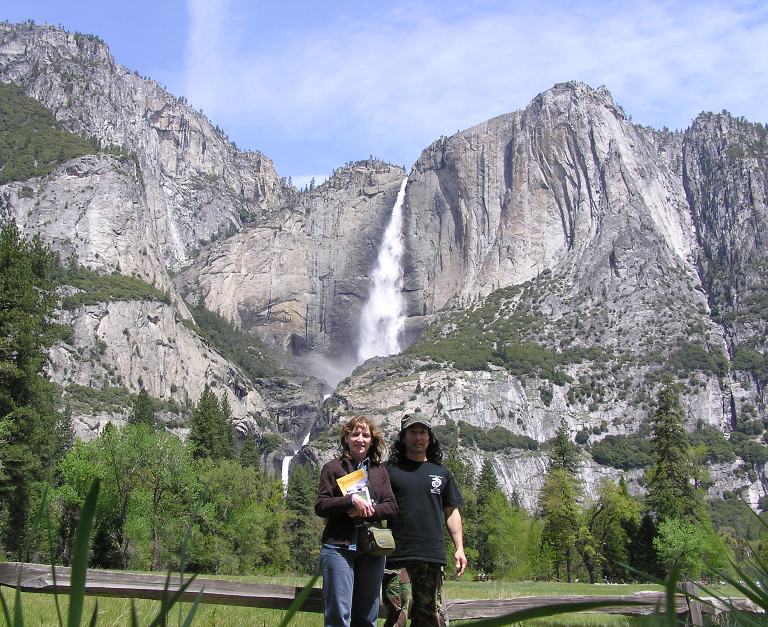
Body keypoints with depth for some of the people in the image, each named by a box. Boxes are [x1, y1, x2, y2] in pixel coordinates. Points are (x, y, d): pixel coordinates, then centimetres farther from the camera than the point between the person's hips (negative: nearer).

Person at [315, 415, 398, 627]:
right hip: (339, 548, -4)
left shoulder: (379, 470, 15)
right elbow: (320, 506, -3)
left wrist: (368, 511, -12)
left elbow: (391, 507, 6)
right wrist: (351, 500, -16)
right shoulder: (333, 468, 5)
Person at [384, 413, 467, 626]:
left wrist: (459, 548, 8)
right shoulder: (389, 470, 7)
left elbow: (451, 512, 18)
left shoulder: (441, 472, 17)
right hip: (396, 556, -3)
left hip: (433, 556, 3)